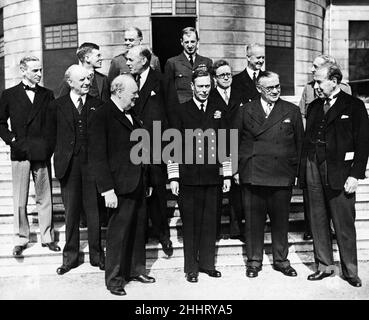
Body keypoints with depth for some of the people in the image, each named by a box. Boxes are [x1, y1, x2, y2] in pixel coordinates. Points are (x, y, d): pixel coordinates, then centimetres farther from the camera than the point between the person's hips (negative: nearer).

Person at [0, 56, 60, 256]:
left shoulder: (47, 95, 9)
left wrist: (49, 144, -2)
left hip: (42, 153, 1)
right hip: (20, 153, -1)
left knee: (45, 199, 6)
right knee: (20, 201, 5)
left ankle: (47, 237, 17)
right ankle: (21, 240, 16)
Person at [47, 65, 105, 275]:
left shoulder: (97, 105, 6)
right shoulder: (57, 106, 5)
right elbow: (52, 137, 9)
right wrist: (62, 156, 4)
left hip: (92, 163, 0)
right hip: (68, 165, 0)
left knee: (94, 210, 5)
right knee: (71, 212, 7)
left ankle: (97, 255, 18)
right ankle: (70, 256, 20)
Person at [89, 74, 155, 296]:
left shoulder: (131, 115, 14)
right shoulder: (103, 116, -10)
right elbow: (98, 156, -13)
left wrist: (146, 182, 14)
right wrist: (107, 189, -18)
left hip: (139, 184, 8)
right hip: (121, 186, -7)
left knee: (138, 230, 15)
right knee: (118, 232, 1)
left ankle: (137, 270, 30)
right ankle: (114, 279, 16)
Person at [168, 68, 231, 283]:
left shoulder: (218, 112, 11)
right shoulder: (181, 111, 2)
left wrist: (227, 175, 8)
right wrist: (173, 177, -5)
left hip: (213, 176, 3)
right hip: (189, 177, -3)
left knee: (210, 222, 8)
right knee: (190, 223, 4)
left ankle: (207, 263, 22)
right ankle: (191, 268, 16)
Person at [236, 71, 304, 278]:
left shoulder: (292, 111, 9)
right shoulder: (246, 110, 7)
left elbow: (300, 143, 10)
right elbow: (237, 142, 7)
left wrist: (297, 171, 4)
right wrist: (236, 168, 1)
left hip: (282, 176, 1)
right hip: (252, 174, 0)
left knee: (281, 220, 10)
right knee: (253, 220, 6)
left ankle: (281, 260, 26)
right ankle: (254, 261, 21)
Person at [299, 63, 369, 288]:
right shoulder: (314, 106, 15)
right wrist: (303, 171, 6)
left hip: (339, 172, -5)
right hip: (313, 170, 5)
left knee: (345, 225, 2)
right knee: (318, 222, 9)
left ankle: (351, 271, 16)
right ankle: (325, 266, 22)